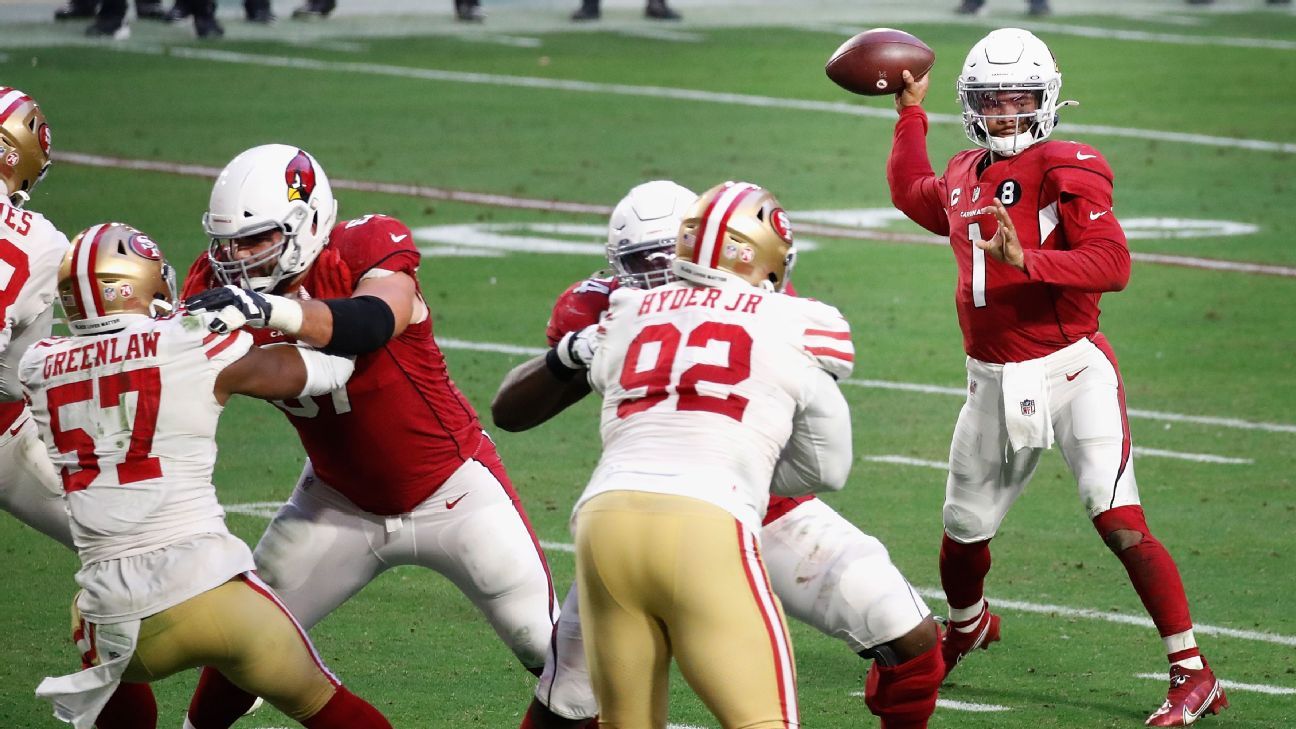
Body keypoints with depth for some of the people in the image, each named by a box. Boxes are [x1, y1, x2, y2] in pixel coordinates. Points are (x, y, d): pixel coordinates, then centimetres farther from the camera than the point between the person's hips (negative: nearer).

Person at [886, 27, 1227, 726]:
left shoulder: (1065, 171, -11)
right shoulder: (964, 177, 11)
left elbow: (1113, 264, -22)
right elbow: (913, 196, 36)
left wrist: (1026, 260, -32)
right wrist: (910, 111, 34)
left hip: (1071, 371, -6)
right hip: (994, 383, 6)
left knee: (1120, 522, -18)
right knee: (964, 530, 17)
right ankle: (966, 626, 51)